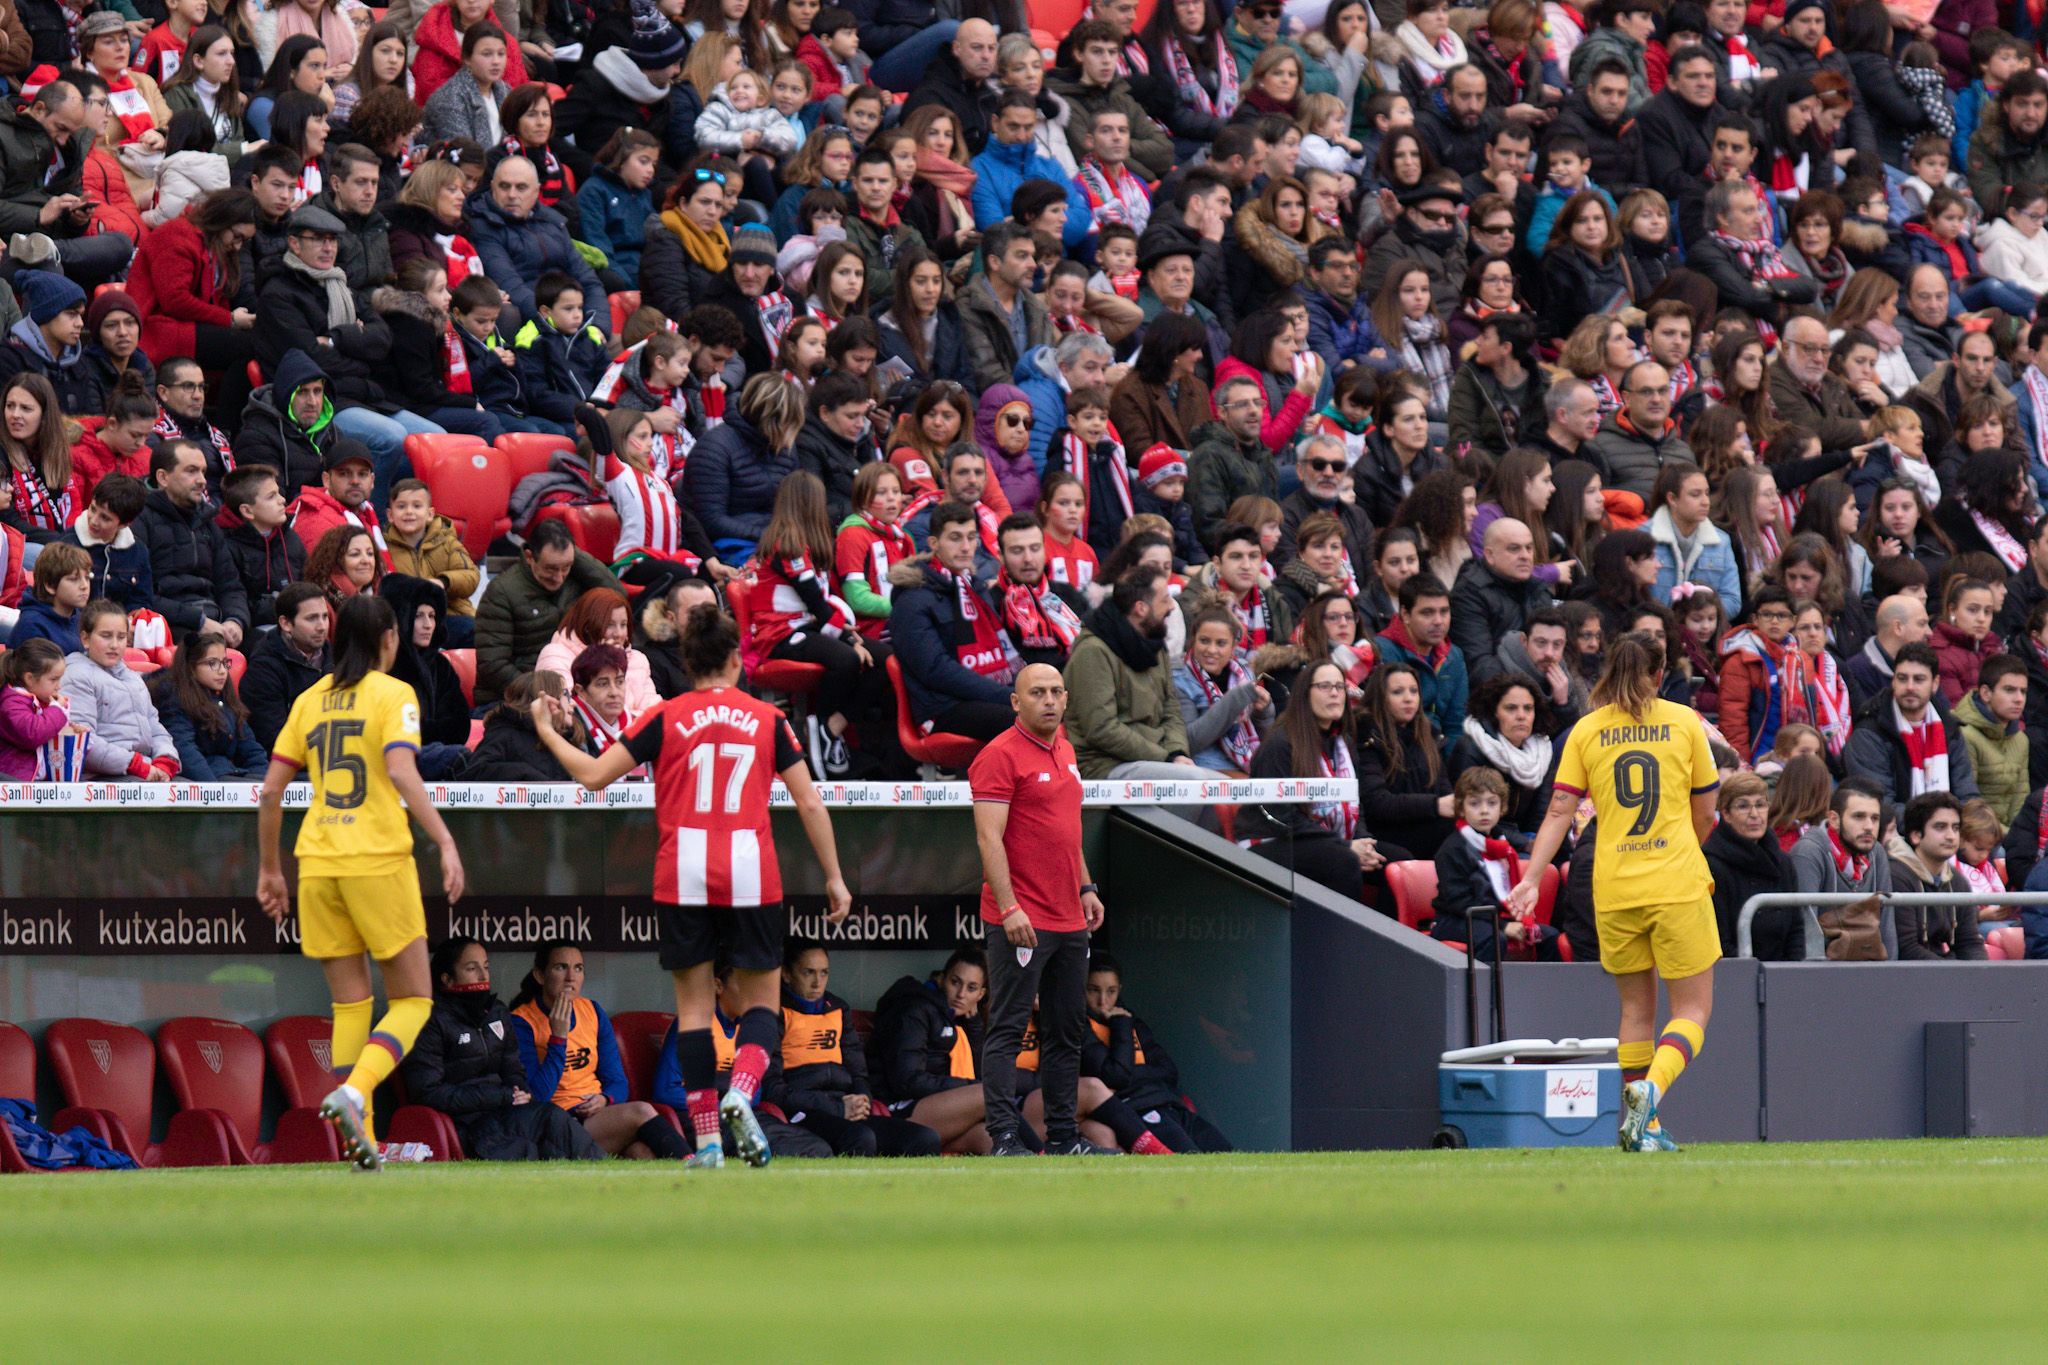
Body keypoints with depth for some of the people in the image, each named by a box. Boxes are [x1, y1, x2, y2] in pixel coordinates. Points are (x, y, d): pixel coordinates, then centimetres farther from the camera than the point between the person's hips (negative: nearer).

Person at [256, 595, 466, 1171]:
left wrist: (270, 869, 19)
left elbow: (271, 789, 10)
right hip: (379, 860, -5)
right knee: (413, 1000, 4)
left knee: (350, 1003, 10)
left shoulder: (309, 701, 12)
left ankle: (360, 1138, 3)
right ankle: (353, 1092, -20)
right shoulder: (392, 694, -2)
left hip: (318, 864, 5)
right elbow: (401, 773, -18)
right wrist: (445, 843, -20)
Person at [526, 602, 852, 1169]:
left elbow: (594, 775, 2)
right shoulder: (767, 719, 6)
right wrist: (834, 878, 13)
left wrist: (547, 732, 19)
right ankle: (741, 1093, -18)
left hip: (683, 874, 0)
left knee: (693, 1002, 7)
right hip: (752, 875, 0)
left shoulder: (666, 718, 2)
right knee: (760, 999, 10)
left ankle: (706, 1138, 3)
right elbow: (810, 803, 6)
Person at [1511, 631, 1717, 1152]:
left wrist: (1532, 878, -2)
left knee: (1636, 1007, 15)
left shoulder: (1586, 731, 5)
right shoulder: (1684, 722, 3)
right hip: (1678, 884, -2)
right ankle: (1652, 1087, -24)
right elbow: (1704, 817, 9)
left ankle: (1641, 1126, 11)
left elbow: (1559, 813, -2)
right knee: (1693, 1008, 2)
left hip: (1614, 890, 2)